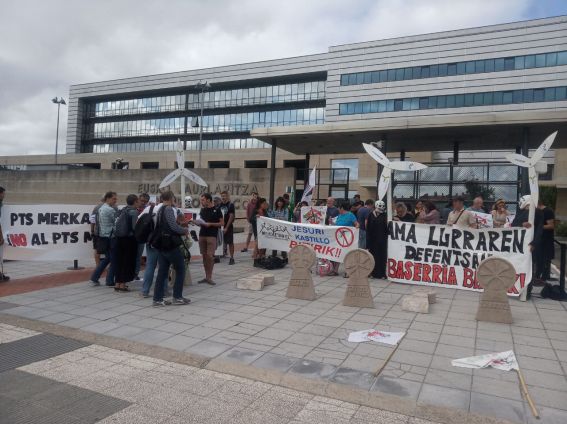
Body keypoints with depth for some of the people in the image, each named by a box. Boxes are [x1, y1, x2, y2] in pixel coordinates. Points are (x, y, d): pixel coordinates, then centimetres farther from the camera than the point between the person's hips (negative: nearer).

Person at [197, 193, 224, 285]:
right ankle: (206, 276, 15)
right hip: (202, 235, 5)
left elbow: (222, 223, -4)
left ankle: (209, 277, -2)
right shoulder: (202, 210, 13)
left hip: (212, 235, -5)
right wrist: (198, 222, -1)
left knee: (210, 255, -10)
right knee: (204, 256, 7)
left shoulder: (216, 210, -3)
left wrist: (210, 224, -15)